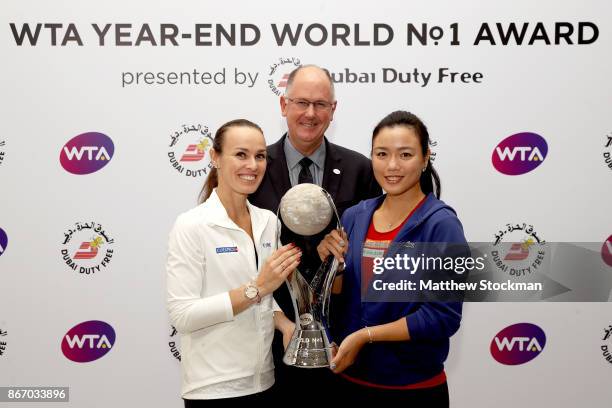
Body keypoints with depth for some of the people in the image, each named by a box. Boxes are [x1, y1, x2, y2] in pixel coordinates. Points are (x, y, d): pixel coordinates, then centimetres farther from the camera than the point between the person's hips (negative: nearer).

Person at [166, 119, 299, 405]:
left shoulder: (268, 221, 4)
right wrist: (256, 287, -24)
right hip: (214, 387, -5)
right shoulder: (191, 225, -13)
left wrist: (285, 324, -5)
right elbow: (182, 315, -18)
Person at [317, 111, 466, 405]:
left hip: (414, 387, -4)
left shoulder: (442, 224, -14)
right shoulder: (354, 216, -1)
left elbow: (443, 317, -17)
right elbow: (340, 300, 6)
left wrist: (364, 336, -16)